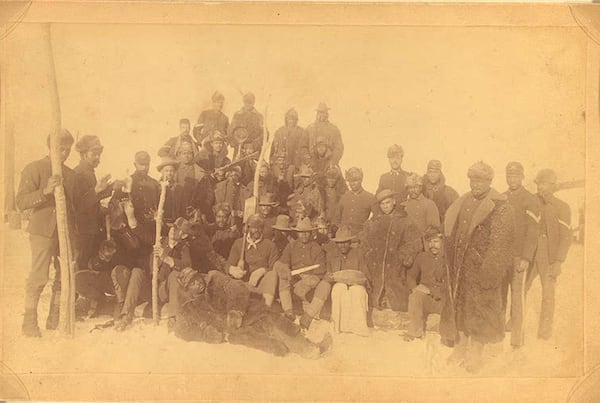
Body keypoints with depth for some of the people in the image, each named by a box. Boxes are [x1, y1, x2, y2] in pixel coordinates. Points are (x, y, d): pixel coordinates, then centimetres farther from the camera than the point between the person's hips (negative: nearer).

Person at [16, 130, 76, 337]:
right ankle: (29, 323, 1)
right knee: (39, 277, -9)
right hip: (43, 230, -5)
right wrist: (45, 191, -25)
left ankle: (55, 320, 16)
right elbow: (21, 201, -11)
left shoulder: (70, 174, 14)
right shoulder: (34, 169, -2)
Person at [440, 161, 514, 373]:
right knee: (458, 303, 10)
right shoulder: (462, 203, 11)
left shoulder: (500, 207, -8)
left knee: (479, 307, 0)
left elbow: (499, 242, -12)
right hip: (460, 266, 6)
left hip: (481, 266, -6)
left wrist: (489, 268, -17)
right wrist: (452, 259, 11)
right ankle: (460, 347, 21)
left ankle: (476, 351, 9)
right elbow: (452, 231, 17)